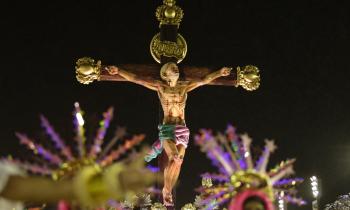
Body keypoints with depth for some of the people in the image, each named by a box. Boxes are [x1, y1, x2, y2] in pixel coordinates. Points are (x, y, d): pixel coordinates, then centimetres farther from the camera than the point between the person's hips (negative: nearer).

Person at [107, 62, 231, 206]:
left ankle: (168, 193, 14)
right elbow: (136, 79, -5)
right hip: (167, 128, -3)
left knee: (177, 163, -2)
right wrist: (119, 71, -12)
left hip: (182, 129, 3)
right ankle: (166, 190, -3)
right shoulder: (160, 87, 0)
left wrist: (219, 73, 0)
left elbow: (204, 80, 7)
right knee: (175, 159, -23)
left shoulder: (184, 87, 6)